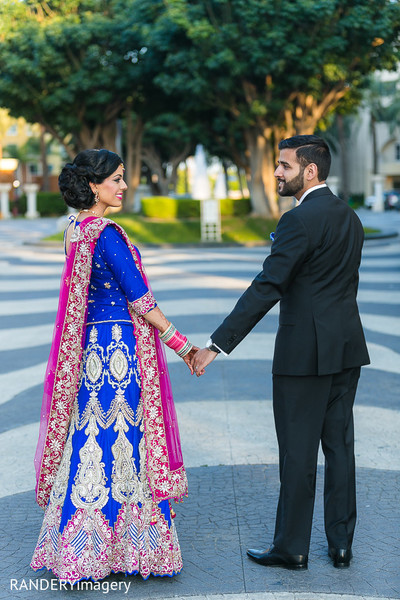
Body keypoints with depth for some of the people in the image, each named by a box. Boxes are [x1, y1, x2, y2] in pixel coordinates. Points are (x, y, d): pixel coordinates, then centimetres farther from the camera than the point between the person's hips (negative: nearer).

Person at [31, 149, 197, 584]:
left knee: (90, 439, 12)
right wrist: (180, 342, -10)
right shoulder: (107, 234, -17)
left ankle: (79, 544, 19)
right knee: (121, 438, -1)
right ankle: (120, 547, 7)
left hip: (89, 346, 9)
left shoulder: (76, 229, 11)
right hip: (119, 348, -9)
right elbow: (139, 299, -17)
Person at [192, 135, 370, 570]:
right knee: (339, 445, 12)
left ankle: (292, 549, 11)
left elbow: (266, 289, -22)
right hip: (346, 348, 8)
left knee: (298, 452, 1)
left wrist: (217, 344, -23)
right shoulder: (349, 217, 12)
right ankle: (341, 544, 20)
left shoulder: (299, 219, -16)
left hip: (304, 351, -8)